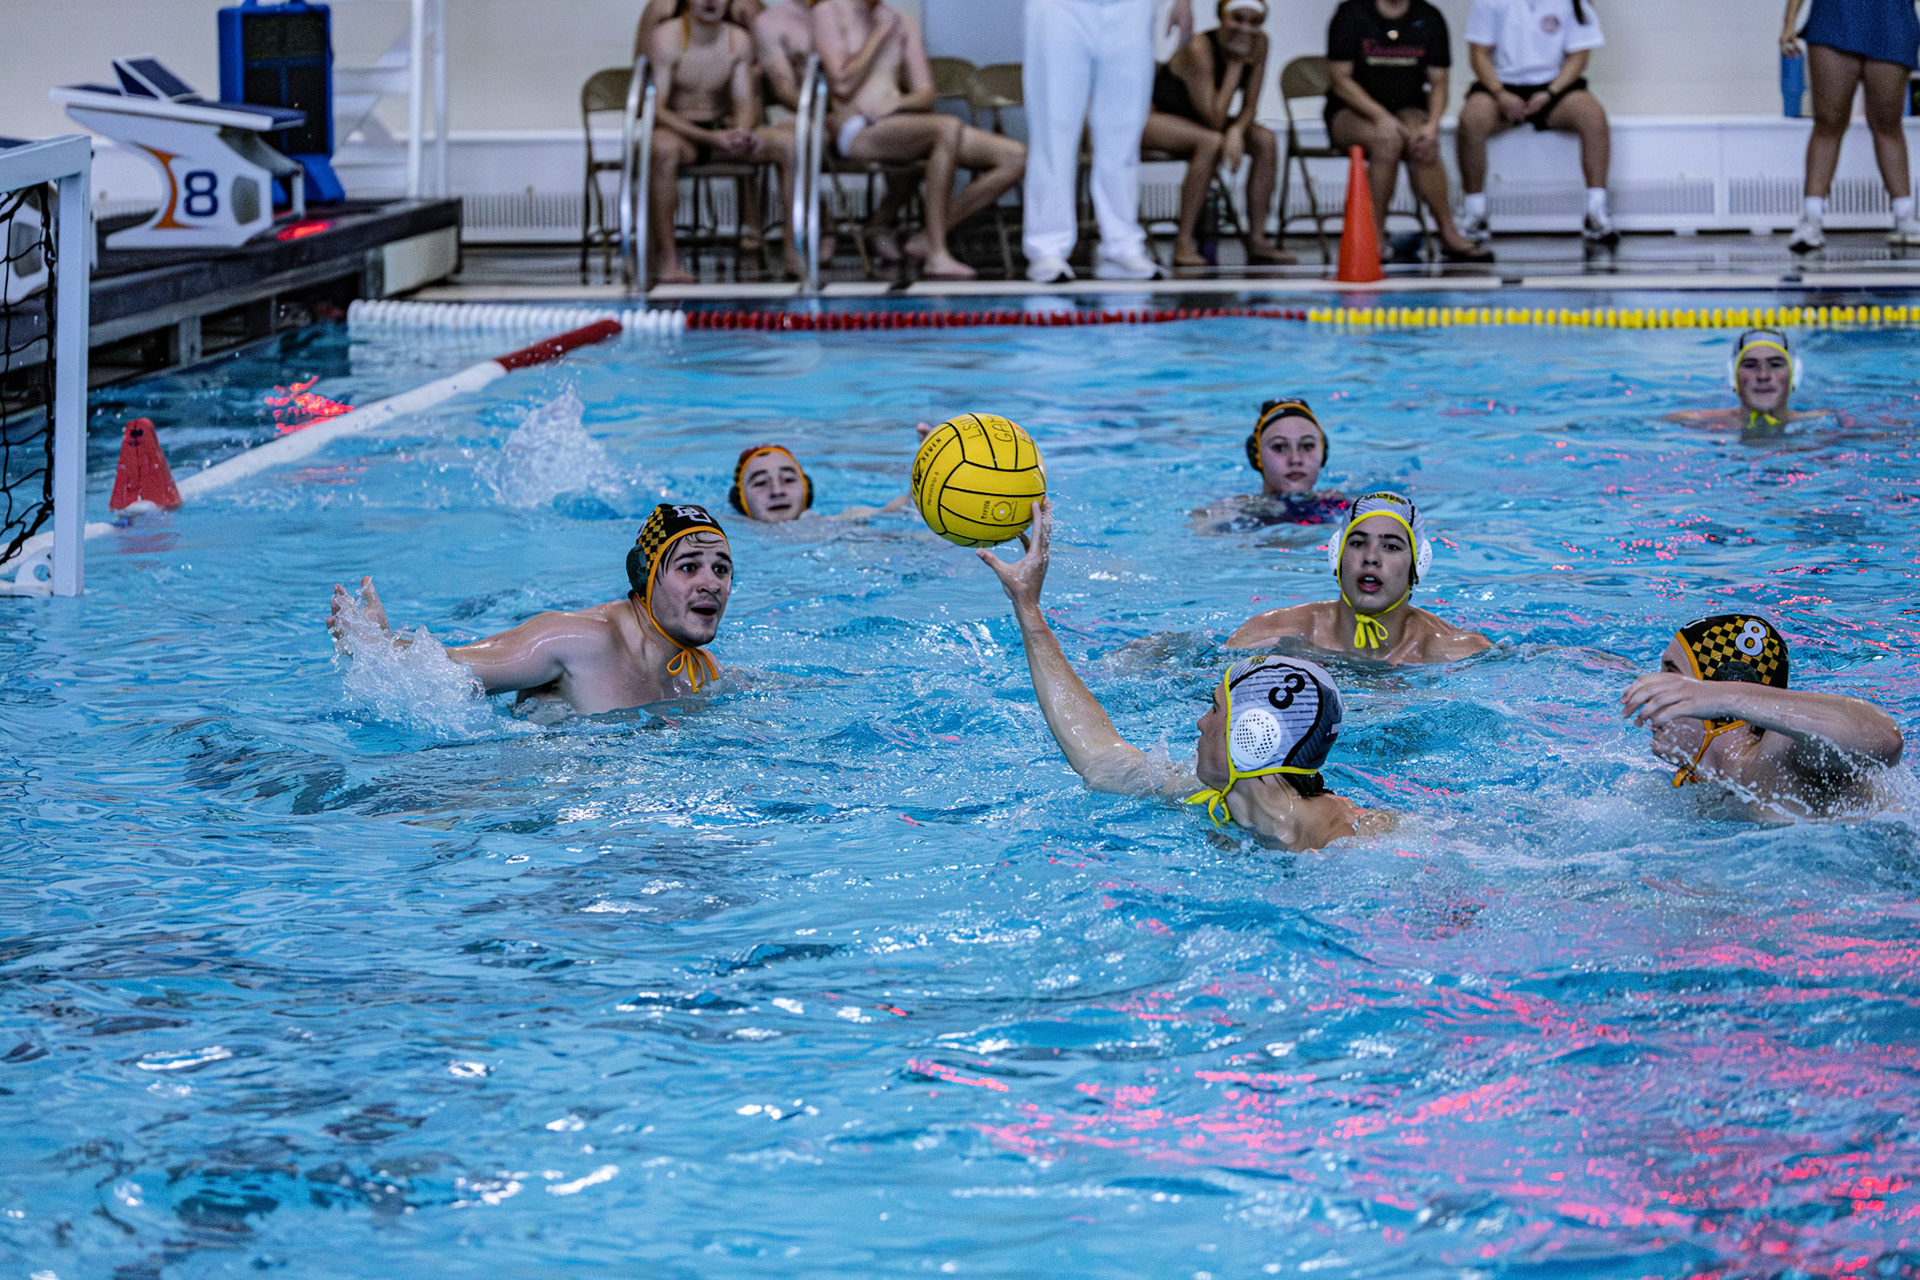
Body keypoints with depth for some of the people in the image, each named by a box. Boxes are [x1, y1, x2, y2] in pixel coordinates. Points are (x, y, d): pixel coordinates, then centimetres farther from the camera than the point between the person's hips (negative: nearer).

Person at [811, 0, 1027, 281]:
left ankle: (927, 239, -12)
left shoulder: (904, 25, 23)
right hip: (858, 132, -7)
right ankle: (937, 254, -35)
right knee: (949, 127, -37)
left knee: (1015, 157, -10)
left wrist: (894, 104, -8)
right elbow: (842, 84, -8)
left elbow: (925, 95, 13)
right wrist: (879, 35, -2)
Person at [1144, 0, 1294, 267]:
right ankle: (1183, 244, -33)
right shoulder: (1200, 49, -29)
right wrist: (1236, 63, -32)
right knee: (1212, 141, -35)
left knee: (1265, 140, -15)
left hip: (1197, 123, 7)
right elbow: (1214, 119, -32)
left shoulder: (1258, 43, -10)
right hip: (1154, 116, -7)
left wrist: (1236, 131, -30)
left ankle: (1257, 240, -12)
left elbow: (1250, 107, -7)